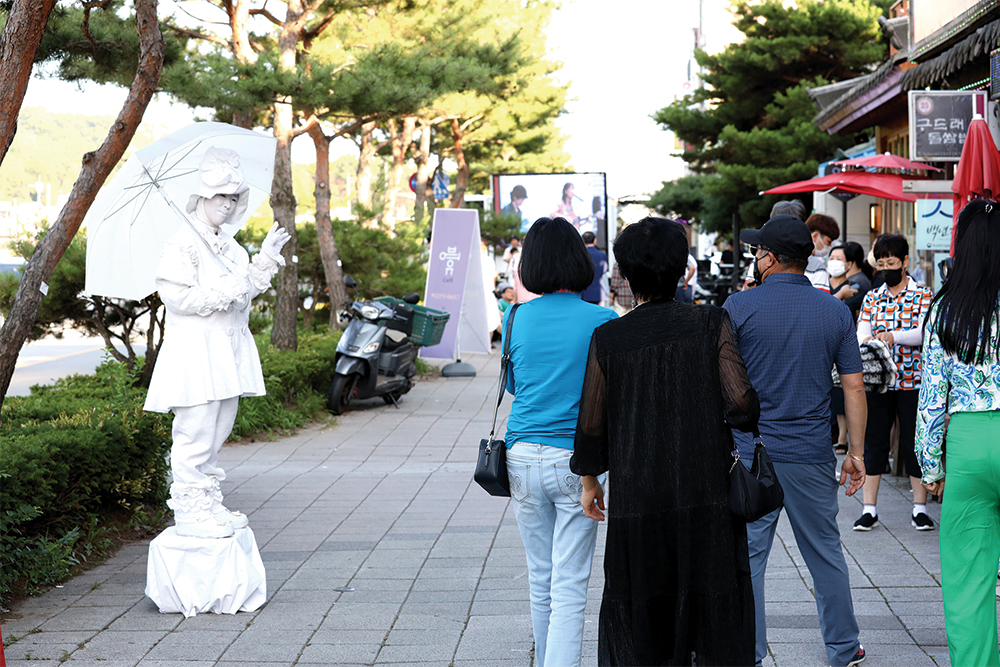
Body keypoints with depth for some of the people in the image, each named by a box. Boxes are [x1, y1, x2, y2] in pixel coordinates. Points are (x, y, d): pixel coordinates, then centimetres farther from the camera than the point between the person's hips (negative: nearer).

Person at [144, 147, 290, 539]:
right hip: (195, 350, -9)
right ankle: (189, 512, 1)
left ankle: (209, 506, 23)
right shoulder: (183, 243, -10)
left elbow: (245, 289, 21)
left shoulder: (229, 245, 17)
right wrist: (225, 291, -20)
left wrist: (266, 259, 11)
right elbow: (176, 296, -17)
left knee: (218, 432, 14)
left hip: (227, 351, 9)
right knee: (196, 435, -7)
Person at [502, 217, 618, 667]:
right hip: (576, 461, -3)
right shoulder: (603, 322, -8)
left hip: (524, 458, 3)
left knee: (540, 579, 18)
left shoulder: (516, 319, 1)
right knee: (569, 587, -1)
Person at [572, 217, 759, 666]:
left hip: (635, 499, 0)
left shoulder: (608, 339, -3)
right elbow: (740, 402, -12)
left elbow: (591, 424, 0)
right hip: (706, 499, 0)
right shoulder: (712, 325, -5)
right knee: (714, 615, 10)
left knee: (637, 623, 13)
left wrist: (590, 481, 16)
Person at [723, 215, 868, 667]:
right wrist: (856, 452, 8)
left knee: (746, 556, 4)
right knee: (825, 552, 15)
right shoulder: (835, 311, 3)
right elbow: (853, 387, 3)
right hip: (813, 455, 3)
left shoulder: (739, 307, -6)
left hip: (751, 453, -3)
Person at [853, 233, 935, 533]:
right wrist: (867, 341, -28)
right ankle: (869, 509, 11)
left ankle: (920, 508, 13)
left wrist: (893, 336, -31)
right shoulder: (871, 297, 10)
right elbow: (861, 331, -4)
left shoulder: (923, 295, 0)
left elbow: (924, 332, -14)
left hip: (912, 382, -3)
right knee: (874, 443, 5)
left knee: (914, 443, 2)